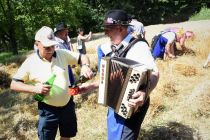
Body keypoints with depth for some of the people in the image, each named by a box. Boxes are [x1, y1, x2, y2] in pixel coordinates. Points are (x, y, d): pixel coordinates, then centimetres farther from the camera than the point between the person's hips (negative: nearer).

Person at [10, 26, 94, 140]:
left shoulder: (62, 54, -5)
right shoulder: (30, 62, -12)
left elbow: (82, 57, 4)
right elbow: (14, 84, -8)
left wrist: (85, 66, -20)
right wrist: (34, 88, -24)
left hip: (68, 105, 3)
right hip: (48, 109, -3)